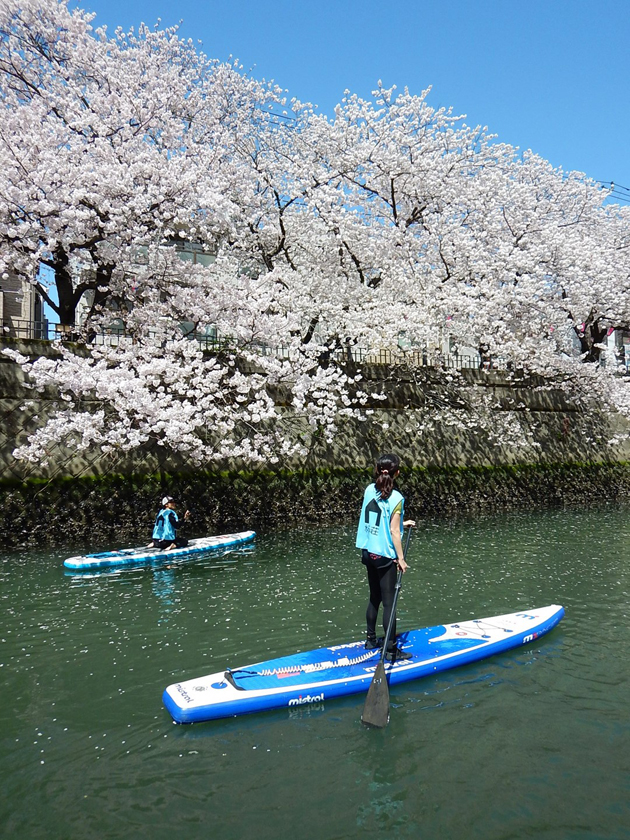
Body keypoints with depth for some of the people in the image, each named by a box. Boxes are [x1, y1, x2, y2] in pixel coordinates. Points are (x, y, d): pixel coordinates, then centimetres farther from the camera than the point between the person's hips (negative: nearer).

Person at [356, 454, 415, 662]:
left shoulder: (369, 490, 1)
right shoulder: (395, 498, -17)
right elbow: (394, 532, -16)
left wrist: (401, 523, 18)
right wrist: (401, 559, -8)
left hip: (368, 553, 7)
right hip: (385, 556, -7)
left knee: (374, 598, 20)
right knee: (389, 603, 2)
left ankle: (371, 640, 31)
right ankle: (391, 650, 9)